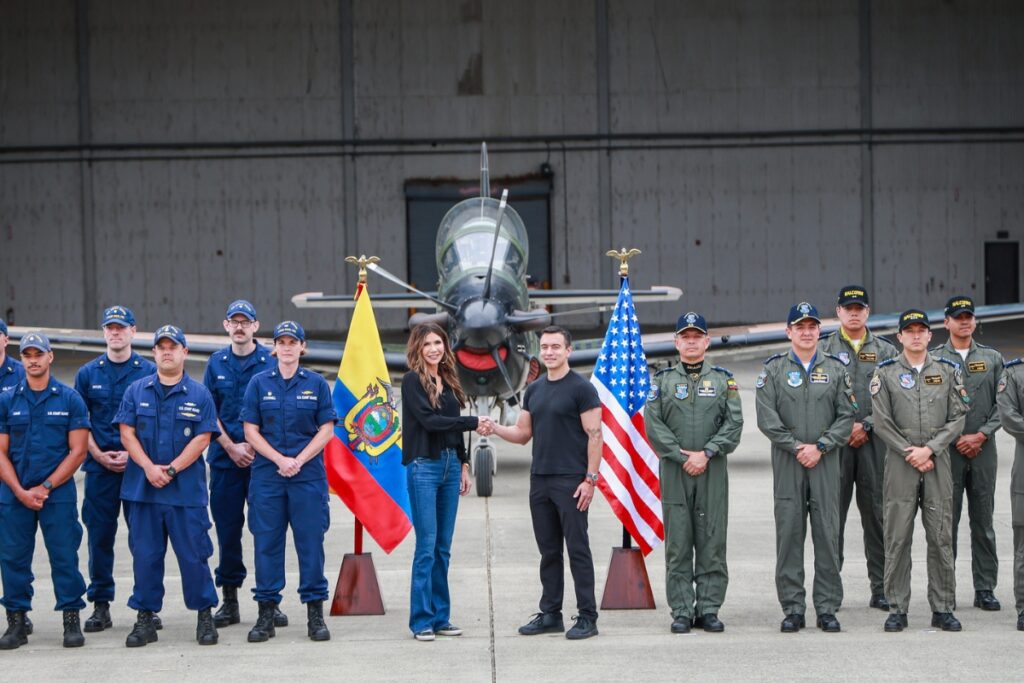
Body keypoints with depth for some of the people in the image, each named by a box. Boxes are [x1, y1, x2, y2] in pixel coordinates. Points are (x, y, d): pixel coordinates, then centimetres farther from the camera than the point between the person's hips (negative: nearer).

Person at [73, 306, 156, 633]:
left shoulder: (149, 372, 4)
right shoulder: (88, 373, 9)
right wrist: (100, 455, -3)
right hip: (100, 467, 2)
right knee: (100, 535, 2)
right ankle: (100, 605, 8)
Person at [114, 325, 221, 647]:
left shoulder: (199, 394, 3)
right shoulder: (136, 391, 9)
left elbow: (202, 439, -3)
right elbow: (127, 433, 2)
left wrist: (171, 470, -12)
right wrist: (149, 468, -11)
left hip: (187, 490, -2)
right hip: (142, 487, 2)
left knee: (193, 553, 0)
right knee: (145, 554, 4)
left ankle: (205, 615, 10)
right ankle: (145, 618, 12)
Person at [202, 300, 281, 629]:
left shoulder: (270, 361, 1)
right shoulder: (216, 363, 9)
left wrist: (253, 446, -9)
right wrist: (230, 447, -3)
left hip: (262, 456, -2)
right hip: (224, 457, 2)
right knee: (227, 528, 4)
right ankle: (229, 599, 12)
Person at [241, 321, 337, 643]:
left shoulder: (316, 384, 5)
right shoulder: (259, 383, 6)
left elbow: (326, 429, 2)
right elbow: (251, 430, 3)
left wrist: (299, 460, -10)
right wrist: (280, 460, -10)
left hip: (308, 475, 0)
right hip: (267, 475, 1)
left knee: (311, 541, -1)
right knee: (266, 542, 1)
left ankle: (315, 613, 6)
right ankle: (266, 613, 7)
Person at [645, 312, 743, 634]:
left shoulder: (723, 380, 8)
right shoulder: (662, 380, 8)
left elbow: (734, 423, 0)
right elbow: (653, 425, -1)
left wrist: (706, 453, -11)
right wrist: (682, 456, -9)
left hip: (713, 470, 0)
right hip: (674, 471, 0)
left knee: (712, 542, 1)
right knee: (677, 544, 0)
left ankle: (709, 609, 6)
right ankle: (681, 611, 4)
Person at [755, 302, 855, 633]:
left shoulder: (835, 369, 9)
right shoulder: (774, 369, 5)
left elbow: (847, 416, 4)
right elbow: (766, 417, -2)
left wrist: (820, 447, -8)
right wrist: (796, 447, -10)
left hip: (826, 461, 1)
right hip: (787, 462, -1)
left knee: (827, 534, 0)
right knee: (789, 534, 0)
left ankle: (827, 608, 6)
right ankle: (792, 609, 6)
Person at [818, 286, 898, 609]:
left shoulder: (886, 351, 10)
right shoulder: (823, 349, 7)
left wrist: (865, 425, -7)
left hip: (874, 441, 1)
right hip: (834, 442, -1)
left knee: (877, 515, 1)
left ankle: (881, 589, 6)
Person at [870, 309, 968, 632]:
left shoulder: (947, 371, 8)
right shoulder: (885, 373, 3)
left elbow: (958, 418, 2)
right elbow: (882, 423, -2)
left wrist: (929, 449, -9)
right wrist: (910, 454, -9)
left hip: (938, 461, 1)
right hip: (899, 463, -1)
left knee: (941, 537, 2)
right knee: (897, 538, 0)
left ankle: (943, 608, 9)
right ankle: (897, 609, 5)